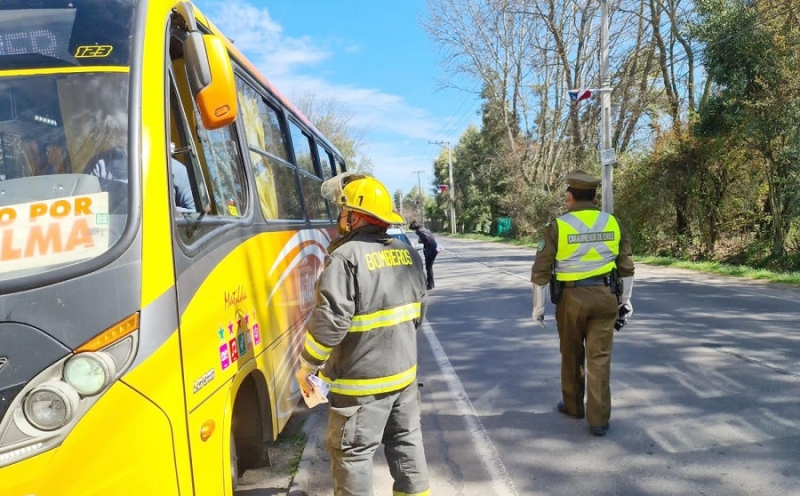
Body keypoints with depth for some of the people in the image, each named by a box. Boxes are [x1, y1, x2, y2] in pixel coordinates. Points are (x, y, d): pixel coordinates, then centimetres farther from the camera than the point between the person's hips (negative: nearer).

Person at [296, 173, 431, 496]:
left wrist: (307, 365, -10)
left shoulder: (346, 257, -20)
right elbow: (419, 309, 12)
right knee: (406, 440, 21)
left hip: (361, 379, -7)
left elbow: (330, 320, -23)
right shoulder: (407, 253, 4)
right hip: (404, 371, 8)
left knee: (352, 452, 7)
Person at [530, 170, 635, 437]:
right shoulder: (612, 223, 3)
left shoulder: (557, 226, -8)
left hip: (571, 298, -2)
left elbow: (541, 271, -7)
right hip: (605, 296, 2)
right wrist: (625, 300, 17)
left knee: (572, 355, 16)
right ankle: (598, 420, 6)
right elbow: (626, 267, 8)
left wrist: (538, 306, 3)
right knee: (600, 358, 4)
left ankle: (573, 405, 33)